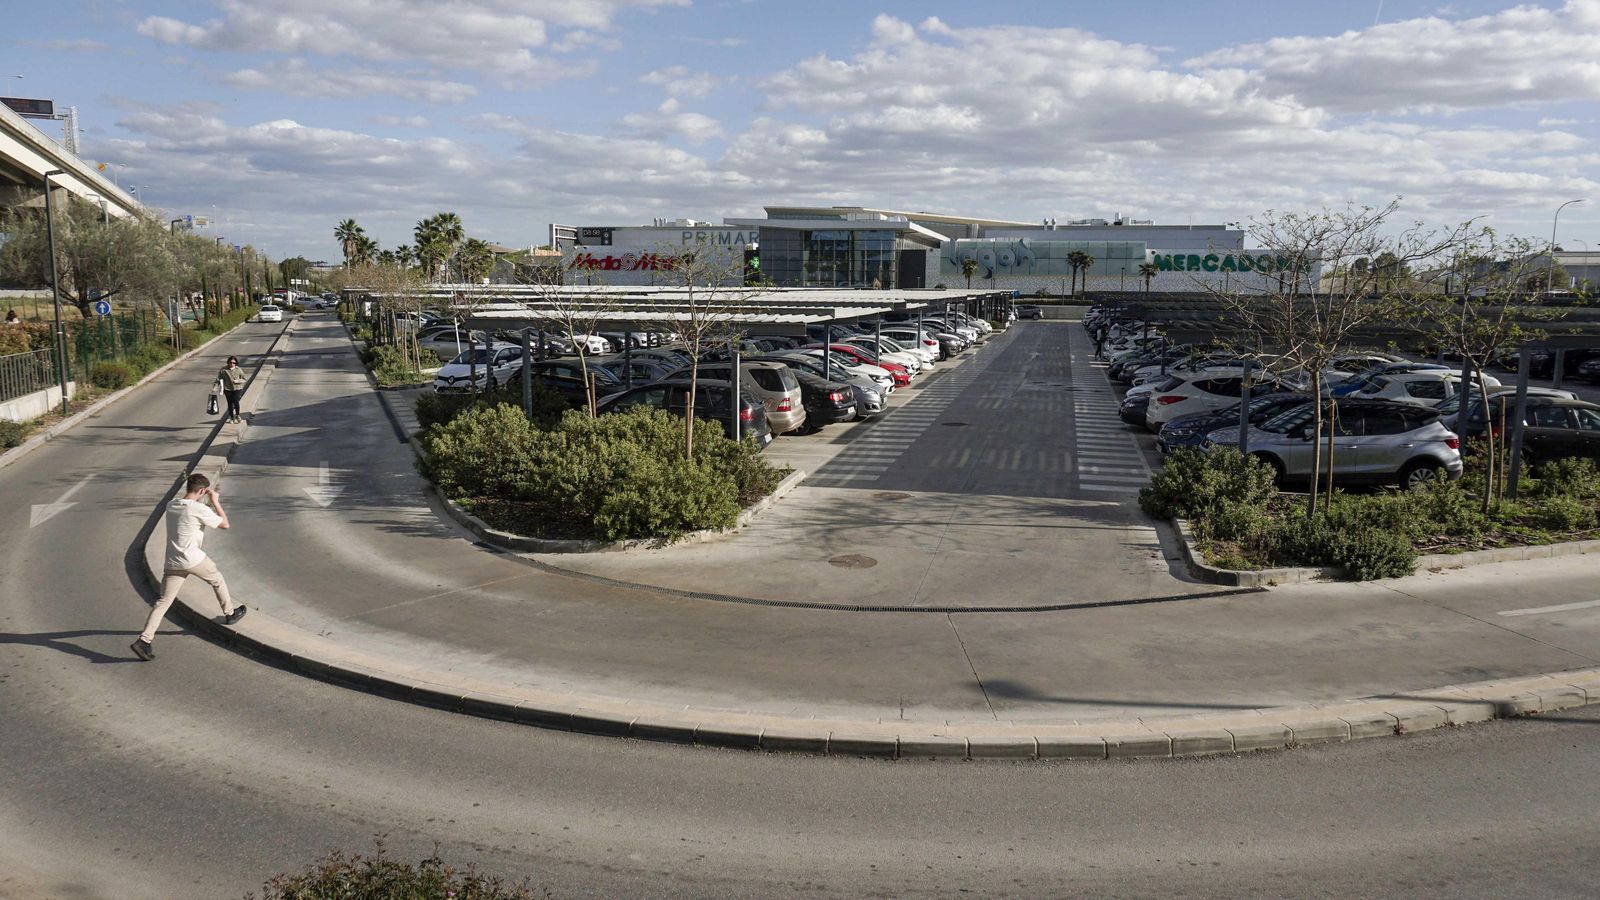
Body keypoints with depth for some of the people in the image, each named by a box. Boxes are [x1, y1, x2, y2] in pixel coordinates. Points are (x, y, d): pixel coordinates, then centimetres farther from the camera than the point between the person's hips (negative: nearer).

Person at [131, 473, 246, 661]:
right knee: (217, 580, 23)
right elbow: (225, 524, -2)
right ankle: (230, 613, 39)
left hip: (172, 563, 5)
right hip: (193, 559, -5)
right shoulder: (200, 509, -12)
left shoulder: (171, 505, 8)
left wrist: (209, 500, 26)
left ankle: (144, 640, -8)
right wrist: (215, 501, 5)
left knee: (163, 602, 3)